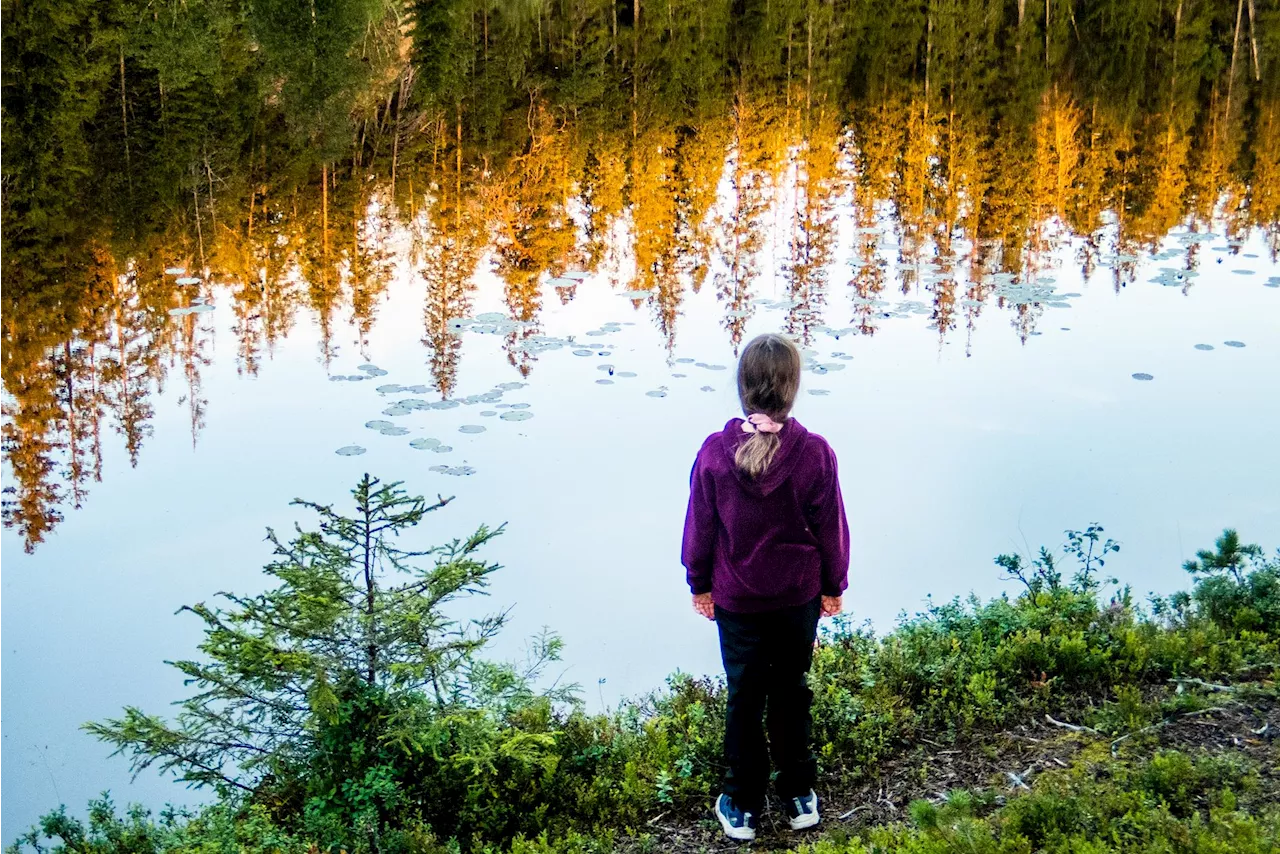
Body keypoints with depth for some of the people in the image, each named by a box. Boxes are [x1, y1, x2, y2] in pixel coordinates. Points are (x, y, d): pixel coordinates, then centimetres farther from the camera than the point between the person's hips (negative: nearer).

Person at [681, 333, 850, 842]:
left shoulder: (715, 453, -16)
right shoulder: (814, 454, -17)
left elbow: (700, 527, -6)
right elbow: (830, 528, -6)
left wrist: (700, 584, 10)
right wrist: (834, 586, 9)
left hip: (737, 599, 0)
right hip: (799, 595, 0)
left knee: (745, 699, 13)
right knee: (791, 694, 17)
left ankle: (743, 808, 23)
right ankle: (799, 798, 29)